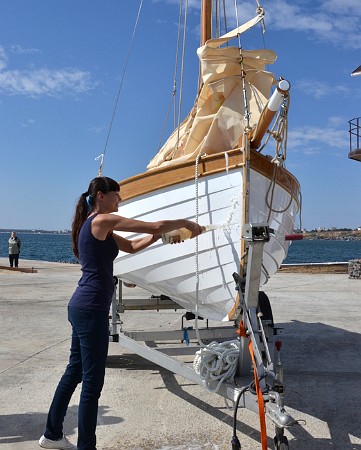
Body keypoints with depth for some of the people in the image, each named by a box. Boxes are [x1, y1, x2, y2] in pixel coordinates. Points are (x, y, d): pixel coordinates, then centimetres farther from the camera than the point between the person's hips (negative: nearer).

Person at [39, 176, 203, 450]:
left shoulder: (93, 225, 17)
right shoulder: (102, 220, -13)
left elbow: (131, 246, 21)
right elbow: (155, 226, -15)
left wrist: (159, 235, 8)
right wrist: (186, 223, -1)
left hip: (81, 306, 11)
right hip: (92, 308, -11)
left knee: (75, 371, 20)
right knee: (92, 382, -2)